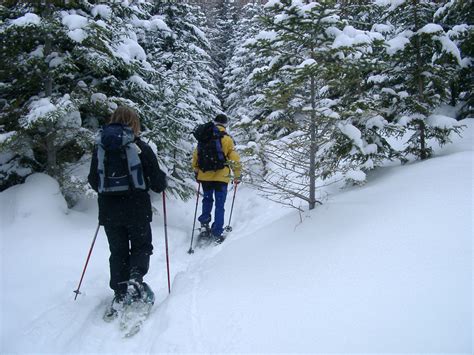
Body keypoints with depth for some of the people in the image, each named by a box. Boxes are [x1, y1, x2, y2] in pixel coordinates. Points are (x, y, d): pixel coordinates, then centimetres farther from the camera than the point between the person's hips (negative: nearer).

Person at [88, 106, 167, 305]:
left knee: (118, 251, 17)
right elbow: (157, 182, -8)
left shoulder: (100, 148, 0)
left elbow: (94, 182, 8)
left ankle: (120, 293, 16)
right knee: (141, 246, 17)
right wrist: (162, 182, 15)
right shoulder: (141, 148, -9)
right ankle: (136, 276, -8)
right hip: (137, 211, -3)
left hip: (109, 212, 3)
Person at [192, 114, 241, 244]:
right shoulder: (227, 139, -6)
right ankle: (217, 233, 3)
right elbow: (234, 159, -6)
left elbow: (195, 155, 8)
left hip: (204, 176, 3)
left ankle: (204, 222, 19)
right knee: (219, 205, 4)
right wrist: (237, 175, 5)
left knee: (207, 199, 26)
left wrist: (196, 170, 21)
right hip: (221, 177, -3)